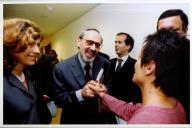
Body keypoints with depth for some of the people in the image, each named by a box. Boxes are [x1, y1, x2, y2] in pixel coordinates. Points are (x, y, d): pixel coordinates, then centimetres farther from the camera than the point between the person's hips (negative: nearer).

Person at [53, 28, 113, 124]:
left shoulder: (104, 64, -10)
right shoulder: (61, 68, -18)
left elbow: (109, 87, -1)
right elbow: (58, 99, -15)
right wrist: (80, 94, -31)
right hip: (74, 121, -2)